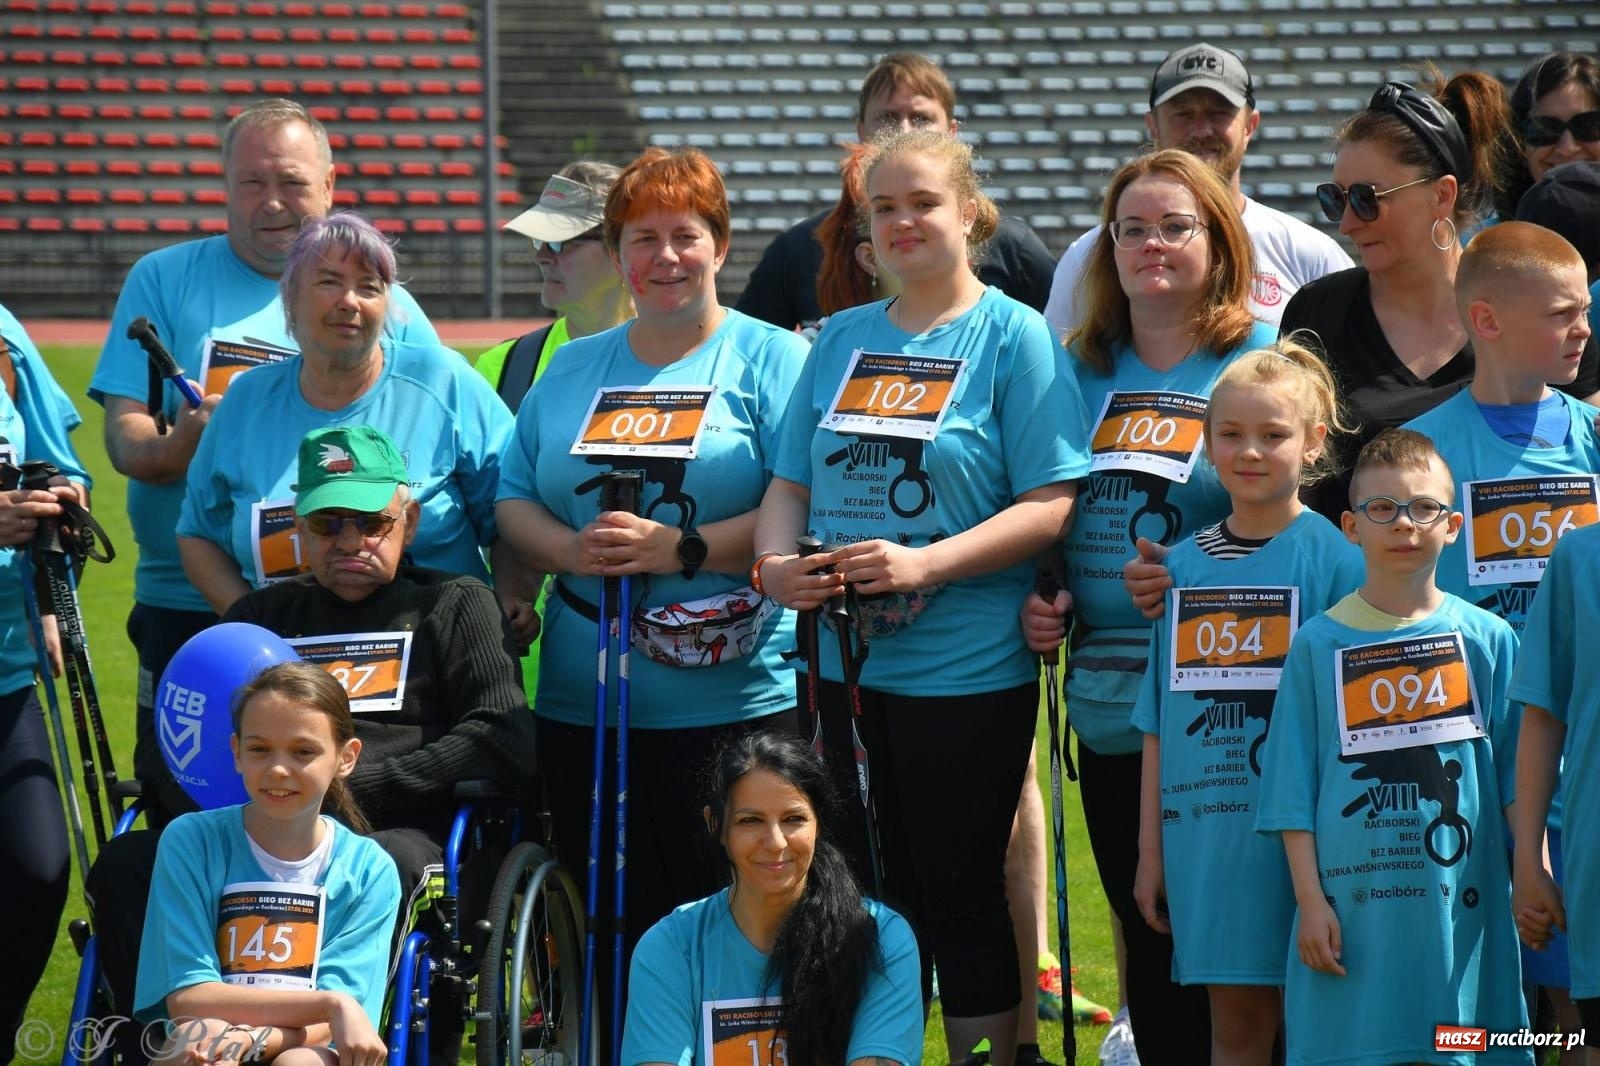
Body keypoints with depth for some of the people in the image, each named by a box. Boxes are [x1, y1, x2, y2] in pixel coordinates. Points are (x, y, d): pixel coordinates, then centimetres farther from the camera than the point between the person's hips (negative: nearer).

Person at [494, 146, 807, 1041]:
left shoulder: (770, 361, 2)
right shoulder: (572, 371, 18)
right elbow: (512, 503, 14)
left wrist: (681, 548, -17)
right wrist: (573, 551, -7)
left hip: (734, 697, -5)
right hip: (583, 705, 5)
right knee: (607, 928, 6)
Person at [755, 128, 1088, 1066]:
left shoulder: (1015, 337, -5)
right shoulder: (843, 338, 11)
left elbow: (1050, 504, -11)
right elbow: (792, 480, 13)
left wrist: (927, 565, -22)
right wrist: (776, 562, -8)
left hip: (968, 669, -5)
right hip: (846, 664, 5)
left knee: (961, 894, 1)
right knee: (868, 895, 12)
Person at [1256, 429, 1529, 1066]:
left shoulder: (1486, 638, 5)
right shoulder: (1319, 643, 4)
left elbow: (1516, 777, 7)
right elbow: (1293, 790, 4)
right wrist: (1310, 900, -2)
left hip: (1459, 904, 0)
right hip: (1353, 905, 0)